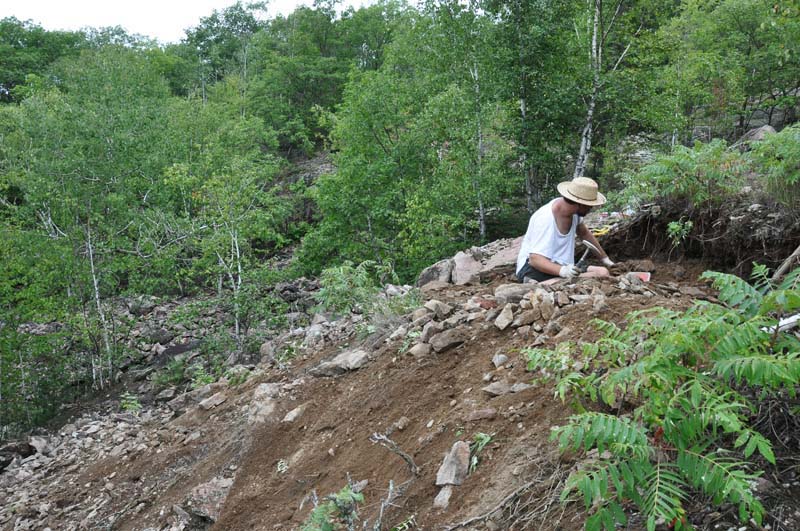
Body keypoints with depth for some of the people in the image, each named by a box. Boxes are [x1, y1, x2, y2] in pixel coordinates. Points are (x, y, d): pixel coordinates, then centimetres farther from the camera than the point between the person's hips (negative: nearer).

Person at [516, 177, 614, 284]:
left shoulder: (574, 211, 0)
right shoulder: (544, 219, -24)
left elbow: (584, 233, 22)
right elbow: (535, 259, -30)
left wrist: (605, 258, 26)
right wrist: (562, 271, -46)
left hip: (561, 266, 9)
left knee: (603, 273, -18)